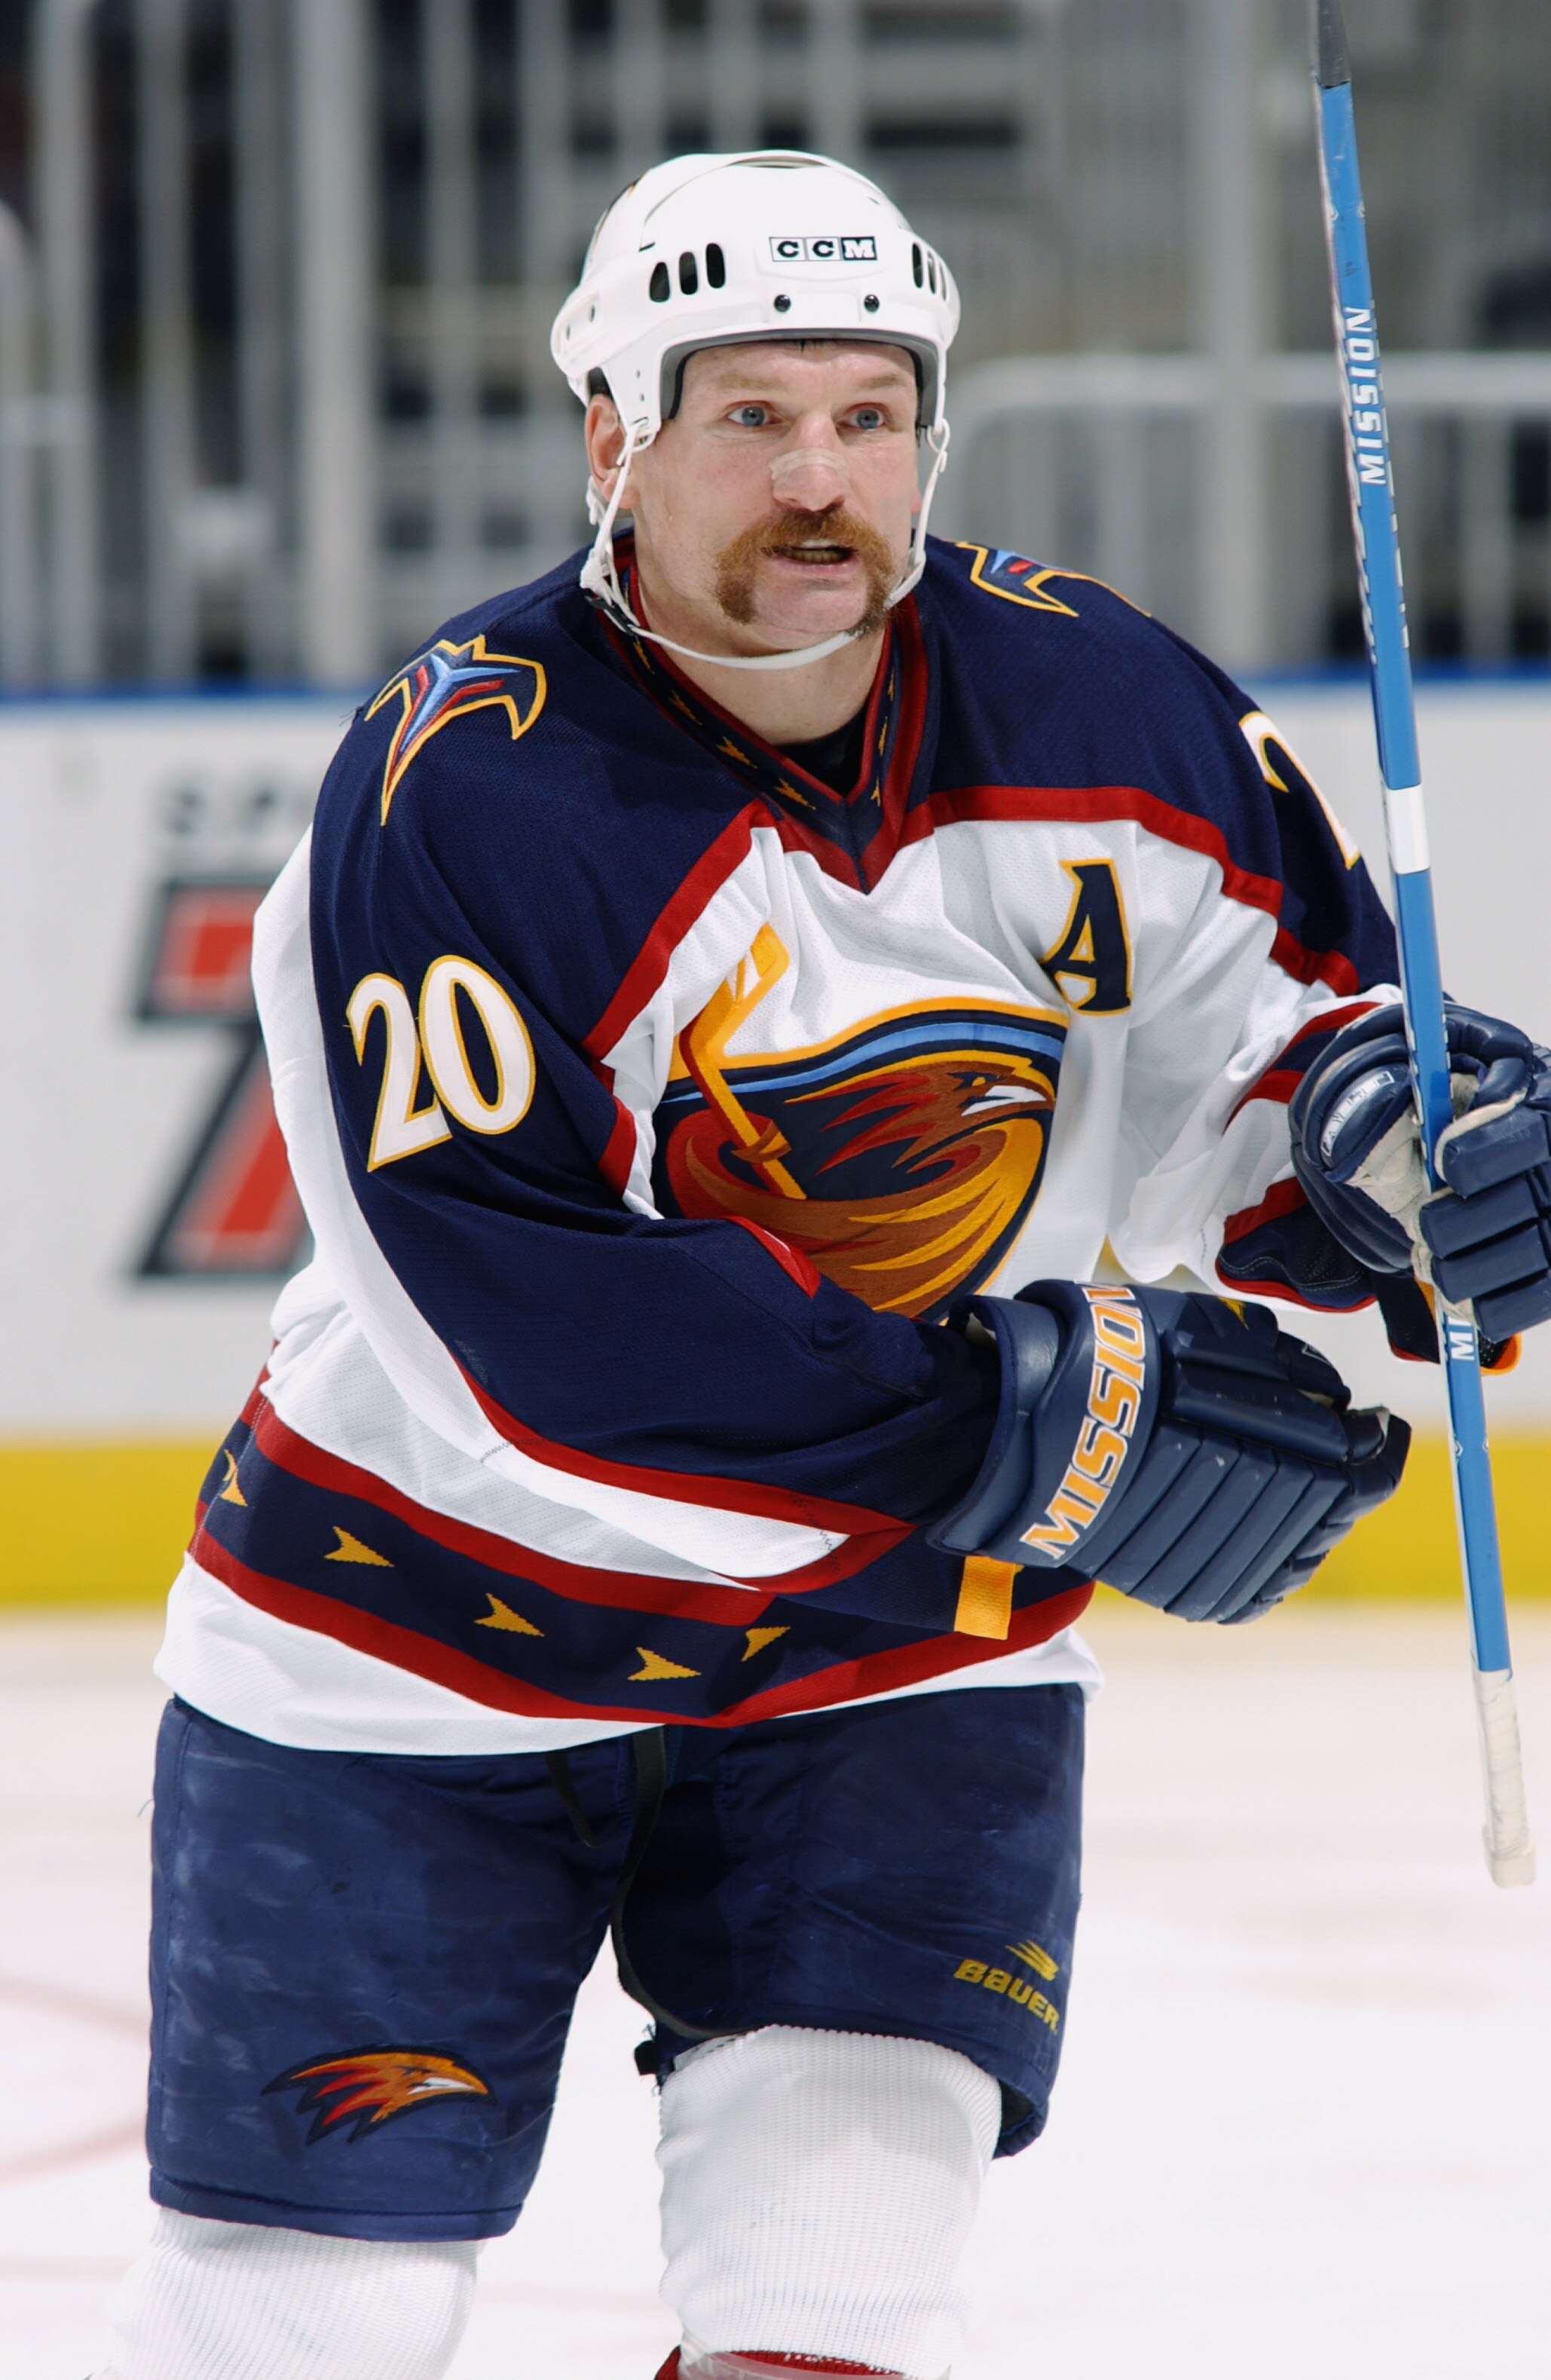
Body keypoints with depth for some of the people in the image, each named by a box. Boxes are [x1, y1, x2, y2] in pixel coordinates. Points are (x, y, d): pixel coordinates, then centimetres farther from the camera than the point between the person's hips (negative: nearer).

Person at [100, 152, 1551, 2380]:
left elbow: (1278, 1017, 5)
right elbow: (530, 1321, -28)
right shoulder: (458, 792, -22)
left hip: (903, 1635, 3)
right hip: (433, 1619, -3)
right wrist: (1024, 1424, -30)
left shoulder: (1091, 701, -7)